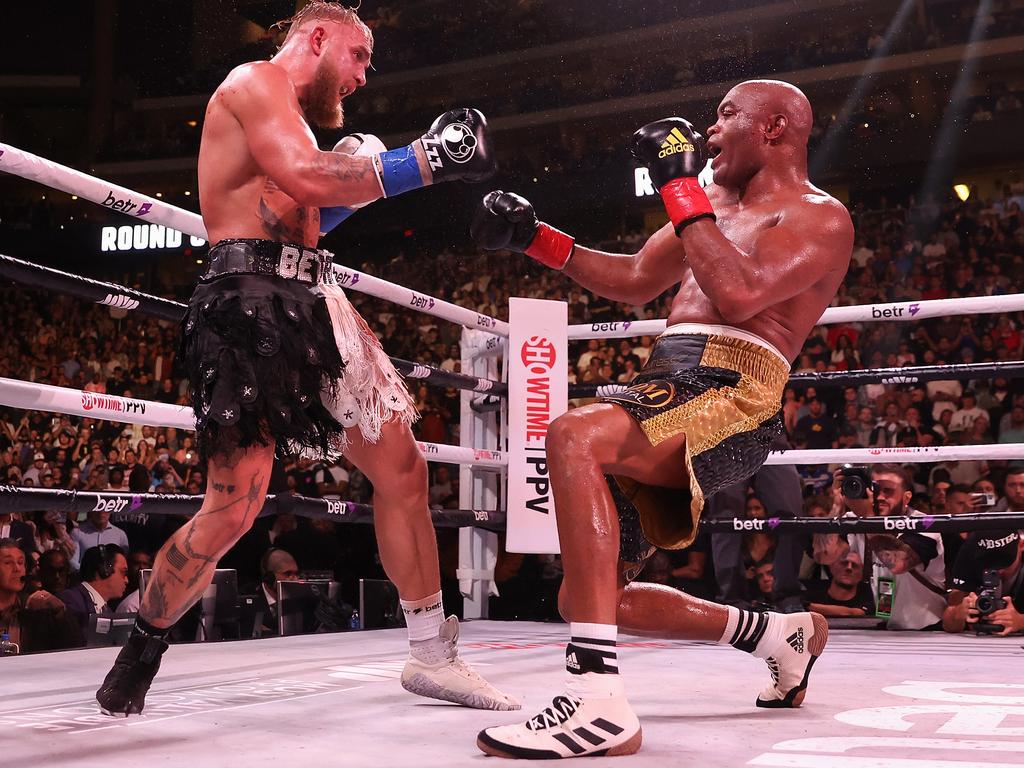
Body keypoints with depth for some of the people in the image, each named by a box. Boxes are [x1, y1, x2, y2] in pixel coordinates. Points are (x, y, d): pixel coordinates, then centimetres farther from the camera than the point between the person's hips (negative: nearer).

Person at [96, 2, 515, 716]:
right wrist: (425, 159, -14)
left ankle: (433, 655, 14)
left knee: (403, 465, 6)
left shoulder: (292, 120, 28)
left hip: (314, 307, 10)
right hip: (250, 306, -10)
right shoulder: (256, 79, -1)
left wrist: (353, 180, 10)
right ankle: (142, 649, 9)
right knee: (234, 507, -15)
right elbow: (305, 177, -19)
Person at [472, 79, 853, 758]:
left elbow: (737, 293, -17)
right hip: (665, 393, 9)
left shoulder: (820, 217, 1)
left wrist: (681, 186, -11)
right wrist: (536, 238, 27)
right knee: (588, 598, 8)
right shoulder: (714, 204, 27)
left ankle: (599, 702, -40)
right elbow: (635, 281, 35)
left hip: (730, 399, -9)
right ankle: (785, 635, 25)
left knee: (574, 437, -37)